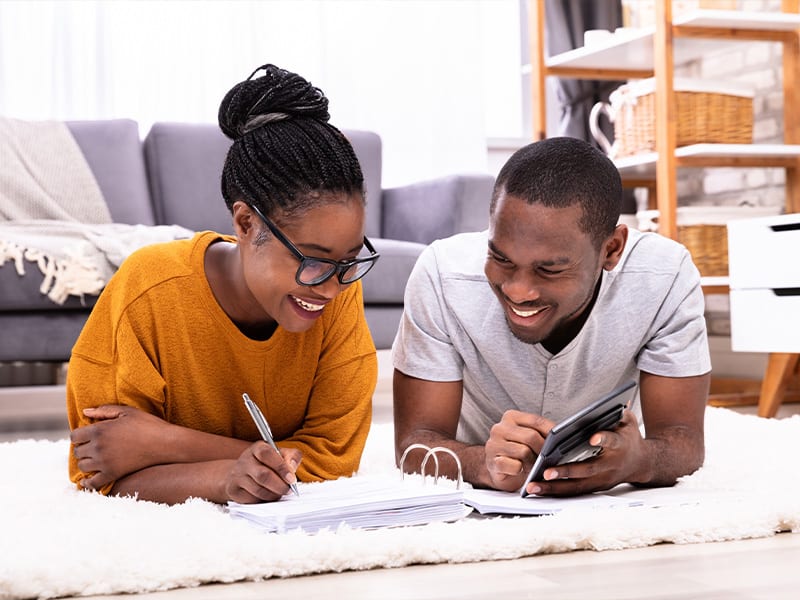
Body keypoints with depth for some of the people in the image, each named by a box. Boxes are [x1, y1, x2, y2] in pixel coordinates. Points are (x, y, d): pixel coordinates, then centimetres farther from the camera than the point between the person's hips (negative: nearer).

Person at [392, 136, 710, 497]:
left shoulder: (665, 277, -24)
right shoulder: (442, 275, -25)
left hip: (610, 505, 1)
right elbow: (415, 443, -24)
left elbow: (683, 440, -21)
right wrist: (484, 465, -45)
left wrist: (638, 461, -44)